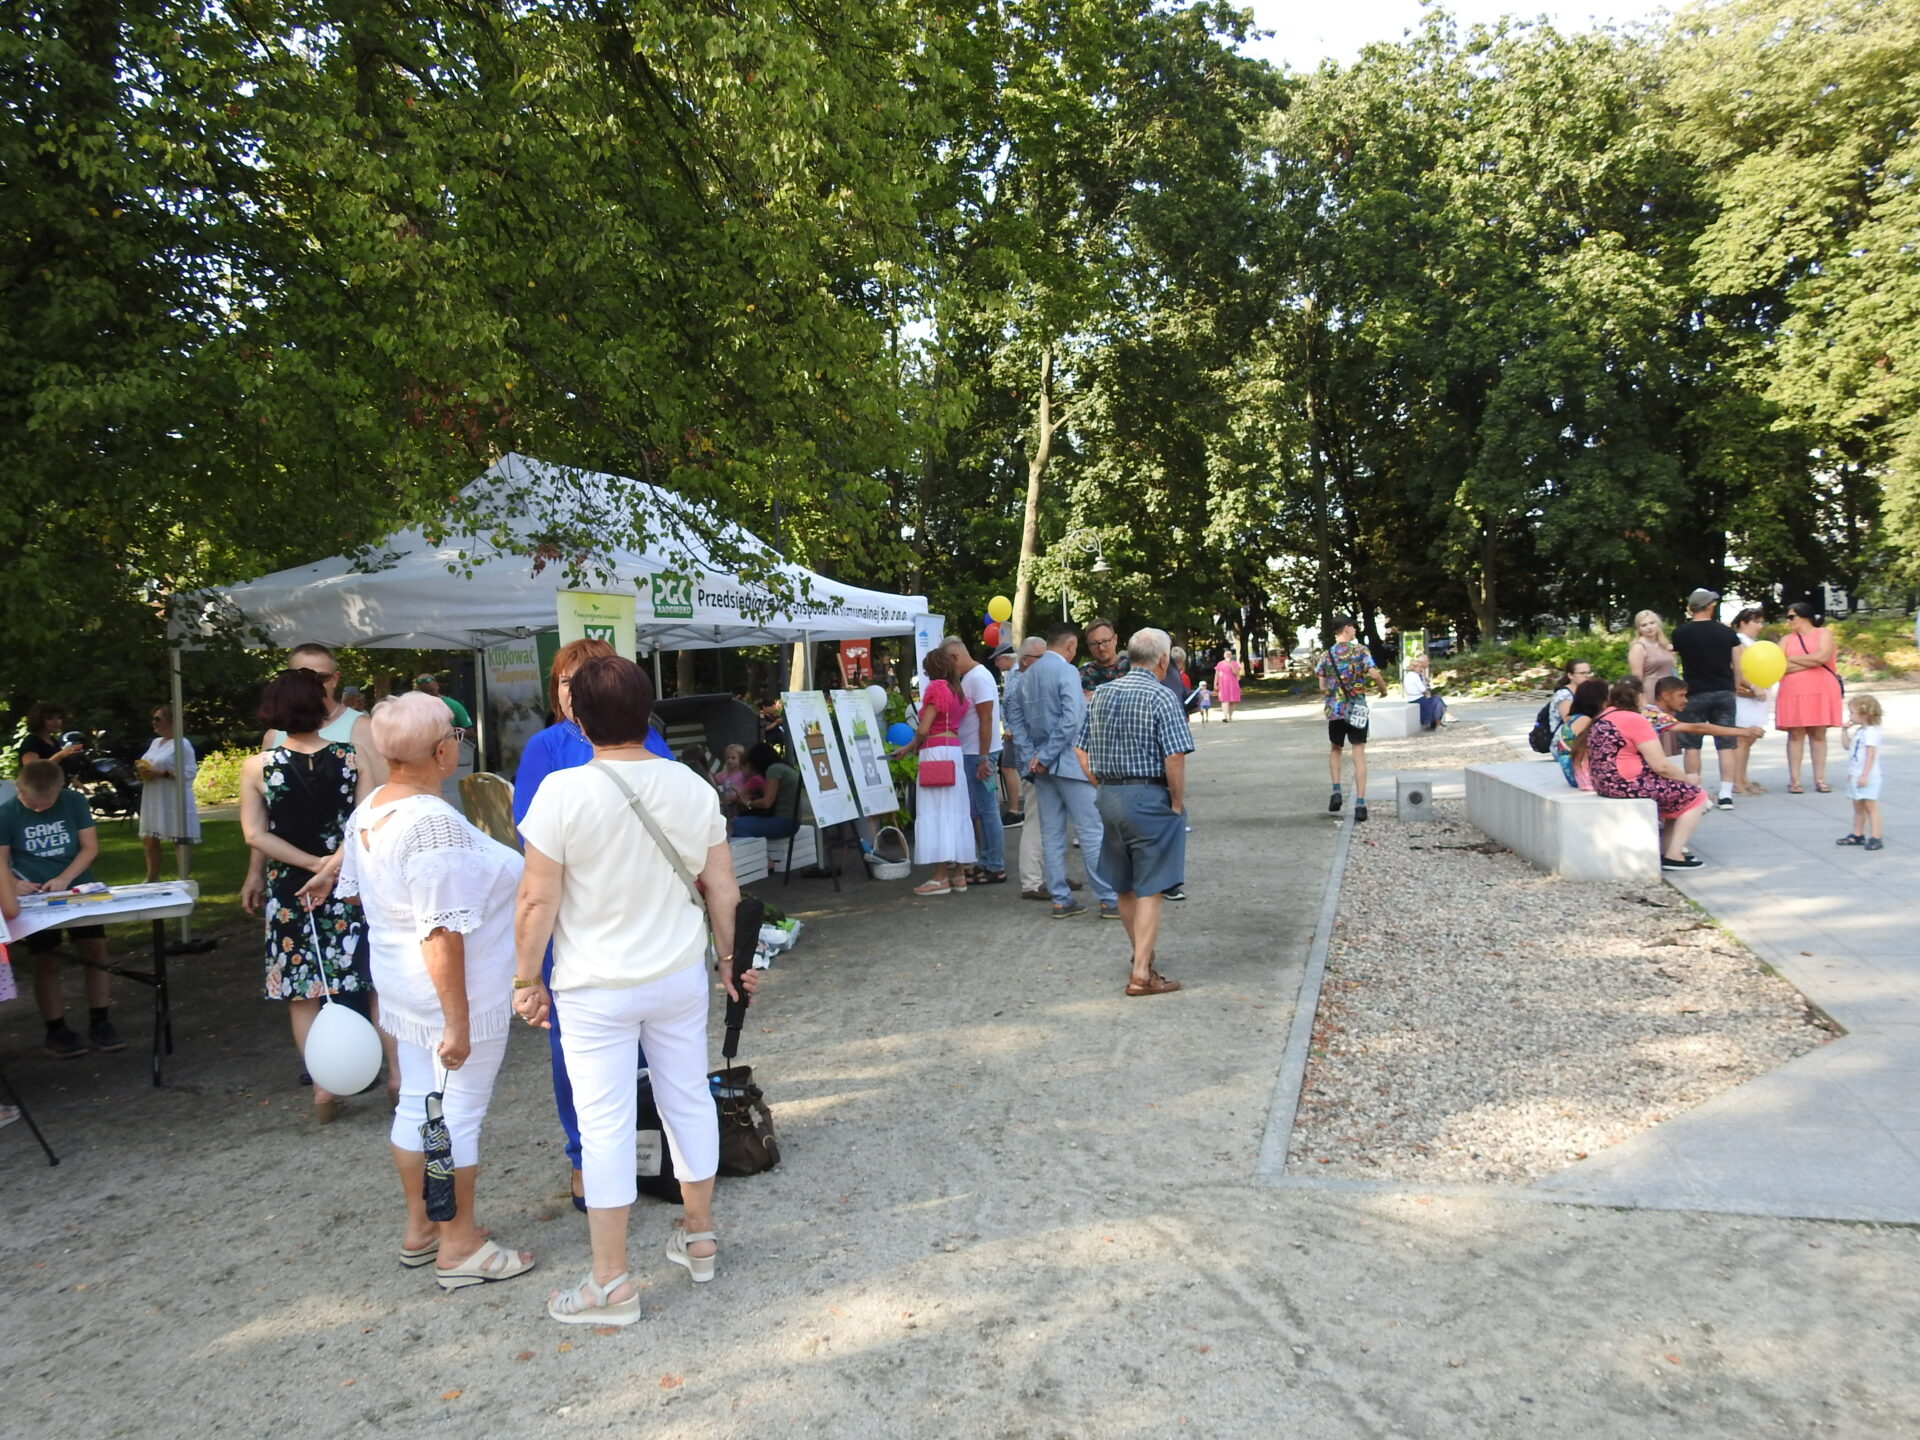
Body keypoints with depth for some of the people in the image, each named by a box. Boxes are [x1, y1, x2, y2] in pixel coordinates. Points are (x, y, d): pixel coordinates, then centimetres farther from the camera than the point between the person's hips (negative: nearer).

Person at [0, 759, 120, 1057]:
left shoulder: (74, 802, -6)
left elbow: (90, 846, -4)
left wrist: (64, 879, -17)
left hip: (79, 889, 2)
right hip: (36, 896, -2)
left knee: (95, 951, 0)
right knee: (47, 962, 0)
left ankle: (98, 1022, 10)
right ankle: (55, 1030, 10)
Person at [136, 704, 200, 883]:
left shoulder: (181, 744, -11)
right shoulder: (155, 742, 17)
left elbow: (190, 771, -18)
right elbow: (149, 764, 25)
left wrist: (161, 773, -24)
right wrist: (143, 772, 2)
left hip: (174, 802, -9)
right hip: (154, 802, 9)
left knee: (179, 841, -2)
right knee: (149, 840, 14)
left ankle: (184, 880, 6)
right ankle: (152, 879, 26)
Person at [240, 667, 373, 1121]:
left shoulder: (257, 767, -5)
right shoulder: (352, 757, -7)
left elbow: (256, 834, -8)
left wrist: (314, 865, -9)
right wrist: (334, 866, -15)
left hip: (288, 889, 0)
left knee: (302, 991, 10)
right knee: (376, 980, 10)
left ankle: (324, 1086, 12)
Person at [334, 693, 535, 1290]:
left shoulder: (366, 812, 3)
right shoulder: (435, 825, -26)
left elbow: (352, 891, 17)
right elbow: (441, 935, -27)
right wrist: (457, 1022, -23)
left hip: (399, 985, 9)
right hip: (454, 991, -9)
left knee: (415, 1104, 19)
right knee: (458, 1114, 4)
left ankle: (419, 1228, 34)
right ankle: (459, 1246, 17)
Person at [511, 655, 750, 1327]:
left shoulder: (563, 791, -18)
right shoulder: (693, 787, -5)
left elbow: (538, 901, -15)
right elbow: (722, 887, 2)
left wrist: (527, 978, -2)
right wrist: (728, 956, 17)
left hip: (596, 990, -4)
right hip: (680, 976, 4)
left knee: (605, 1126, 5)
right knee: (689, 1101, 18)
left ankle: (611, 1284, 17)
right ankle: (698, 1237, 35)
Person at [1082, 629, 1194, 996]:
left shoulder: (1101, 694, 8)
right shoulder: (1161, 697, -12)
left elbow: (1084, 750, 11)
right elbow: (1174, 758, -18)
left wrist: (1103, 787, 14)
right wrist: (1177, 803, -8)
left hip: (1108, 796, 7)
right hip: (1149, 798, -6)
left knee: (1124, 887, 18)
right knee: (1149, 890, -1)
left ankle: (1142, 952, 37)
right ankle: (1141, 973, -1)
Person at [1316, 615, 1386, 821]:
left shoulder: (1327, 655, 4)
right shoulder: (1360, 650, -4)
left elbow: (1322, 688, 4)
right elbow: (1374, 674, -16)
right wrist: (1383, 689, 3)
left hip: (1335, 710, 2)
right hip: (1357, 708, -2)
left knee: (1335, 750, 22)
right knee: (1359, 754, -1)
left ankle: (1336, 791, 6)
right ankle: (1360, 803, -7)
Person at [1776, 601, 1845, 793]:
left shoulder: (1824, 633, 6)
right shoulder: (1786, 639, 11)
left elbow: (1822, 656, -12)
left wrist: (1792, 658, -3)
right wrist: (1812, 662, -7)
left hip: (1821, 692, -1)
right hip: (1793, 694, 1)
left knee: (1819, 734, 2)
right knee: (1795, 734, -2)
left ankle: (1820, 779, 5)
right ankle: (1794, 780, -1)